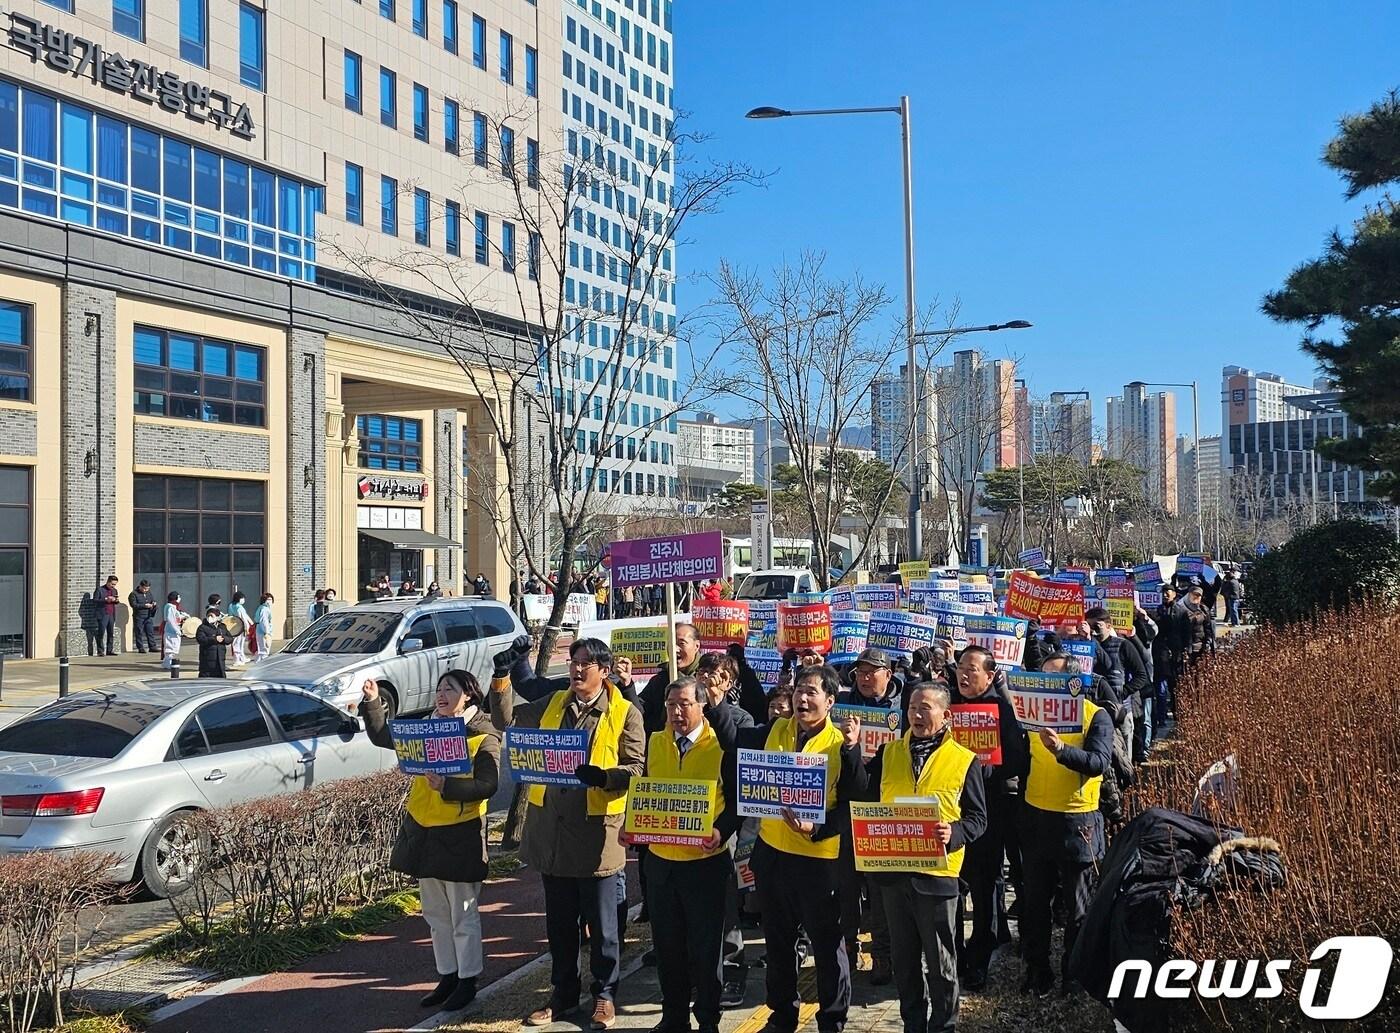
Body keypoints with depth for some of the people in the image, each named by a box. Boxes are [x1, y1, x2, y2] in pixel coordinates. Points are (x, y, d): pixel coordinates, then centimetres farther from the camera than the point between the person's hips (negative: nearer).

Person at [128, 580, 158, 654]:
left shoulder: (149, 593, 14)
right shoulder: (134, 594, -4)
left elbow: (153, 600, 25)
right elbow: (134, 605, -14)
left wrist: (154, 604, 1)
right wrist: (144, 605, -18)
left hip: (148, 616, 5)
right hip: (138, 616, -5)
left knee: (150, 631, 3)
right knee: (139, 632, -1)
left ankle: (152, 647, 7)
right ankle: (140, 648, 4)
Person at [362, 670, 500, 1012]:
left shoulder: (485, 737, -10)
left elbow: (487, 786, -19)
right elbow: (382, 736, 12)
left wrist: (447, 786, -30)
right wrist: (373, 702, -2)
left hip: (460, 835, -6)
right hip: (421, 831, 6)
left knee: (463, 915, 4)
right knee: (436, 914, 15)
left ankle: (467, 981, 15)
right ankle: (447, 977, 27)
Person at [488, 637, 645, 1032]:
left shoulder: (625, 714, -6)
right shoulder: (552, 704, 8)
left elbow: (636, 770, -9)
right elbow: (505, 720, 11)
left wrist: (602, 776, -26)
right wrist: (502, 675, 1)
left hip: (597, 832, -4)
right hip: (552, 830, 5)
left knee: (601, 922, 7)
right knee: (558, 921, 16)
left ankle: (604, 995, 23)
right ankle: (563, 992, 30)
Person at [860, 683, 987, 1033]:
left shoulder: (965, 760, -1)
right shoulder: (888, 753, 7)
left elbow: (978, 817, -1)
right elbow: (868, 800, 8)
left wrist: (954, 833, -19)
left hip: (937, 873, -3)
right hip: (893, 870, 3)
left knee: (940, 961, 7)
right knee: (904, 958, 14)